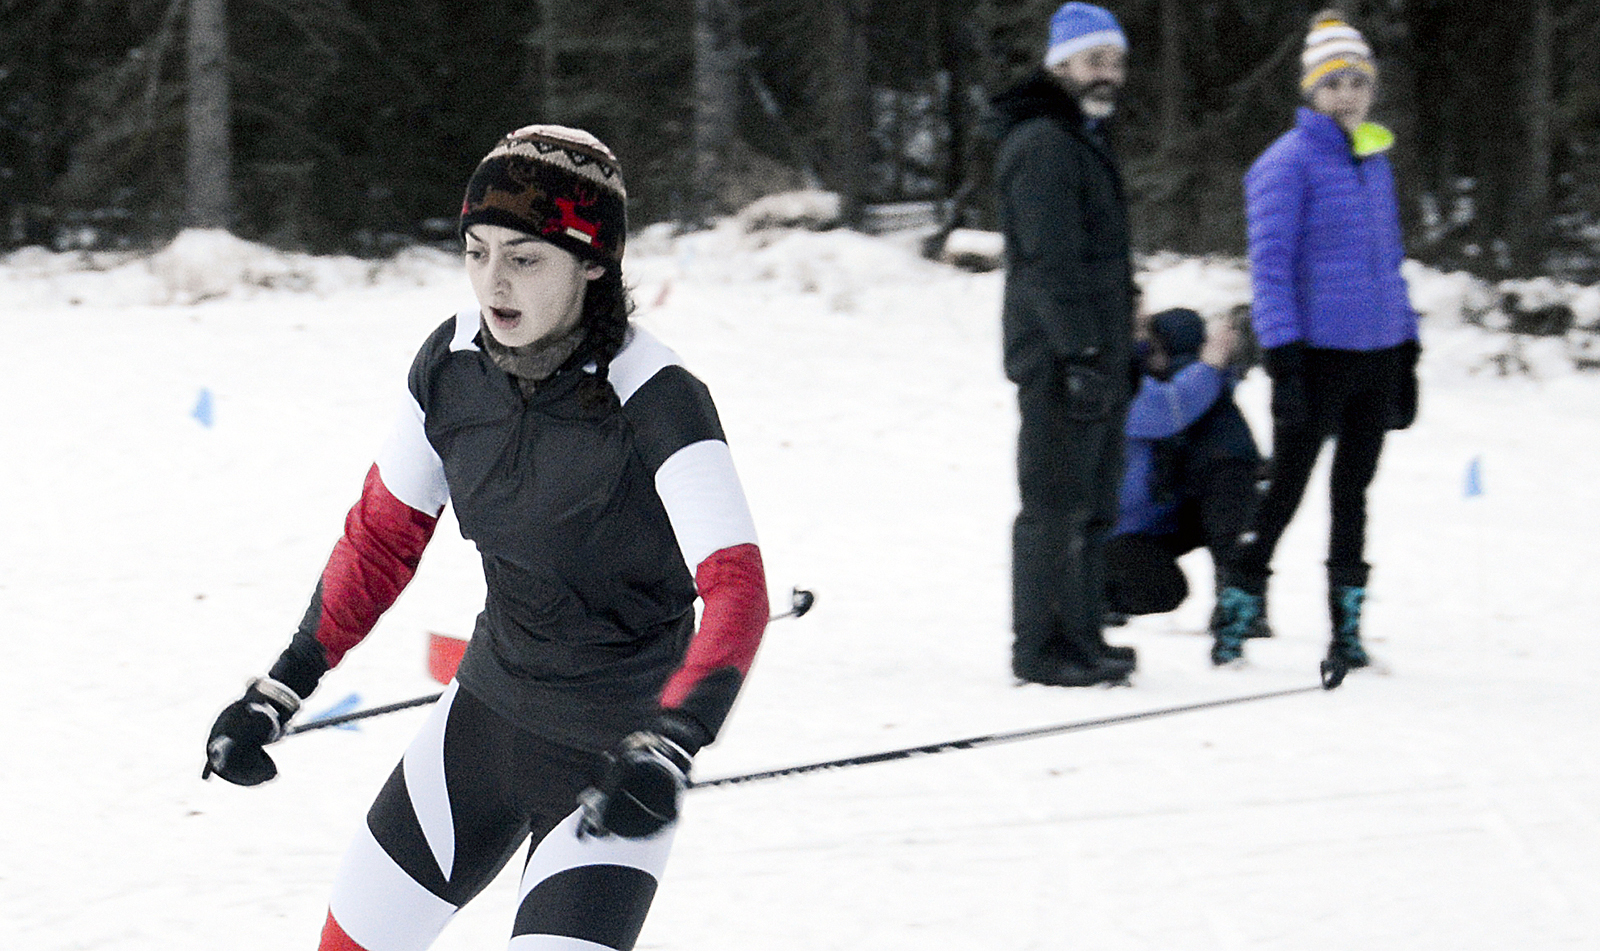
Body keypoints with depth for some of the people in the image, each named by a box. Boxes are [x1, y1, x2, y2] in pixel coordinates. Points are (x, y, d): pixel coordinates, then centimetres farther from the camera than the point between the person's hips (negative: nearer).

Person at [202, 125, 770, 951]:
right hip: (488, 708, 6)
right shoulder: (452, 363, -8)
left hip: (611, 755, -6)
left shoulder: (656, 401, -26)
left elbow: (737, 590, -33)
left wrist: (667, 750, -48)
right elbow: (383, 533, 6)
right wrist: (282, 689, 3)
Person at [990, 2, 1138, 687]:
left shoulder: (1084, 142, 20)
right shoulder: (1041, 145, -13)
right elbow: (1051, 261, -21)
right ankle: (1044, 649, -4)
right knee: (1057, 503, -7)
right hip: (1060, 362, -10)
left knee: (1092, 505, 14)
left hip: (1096, 358, 10)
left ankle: (1081, 638, 21)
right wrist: (1081, 354, -25)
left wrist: (1120, 355, 23)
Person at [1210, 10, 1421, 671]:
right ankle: (1236, 608, 8)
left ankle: (1346, 626, 14)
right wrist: (1282, 362, -18)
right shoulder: (1289, 163, -7)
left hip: (1377, 352, 6)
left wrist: (1407, 356, 17)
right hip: (1317, 354, -6)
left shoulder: (1375, 162, 14)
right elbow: (1270, 266, -11)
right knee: (1287, 488, -3)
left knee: (1353, 492, 9)